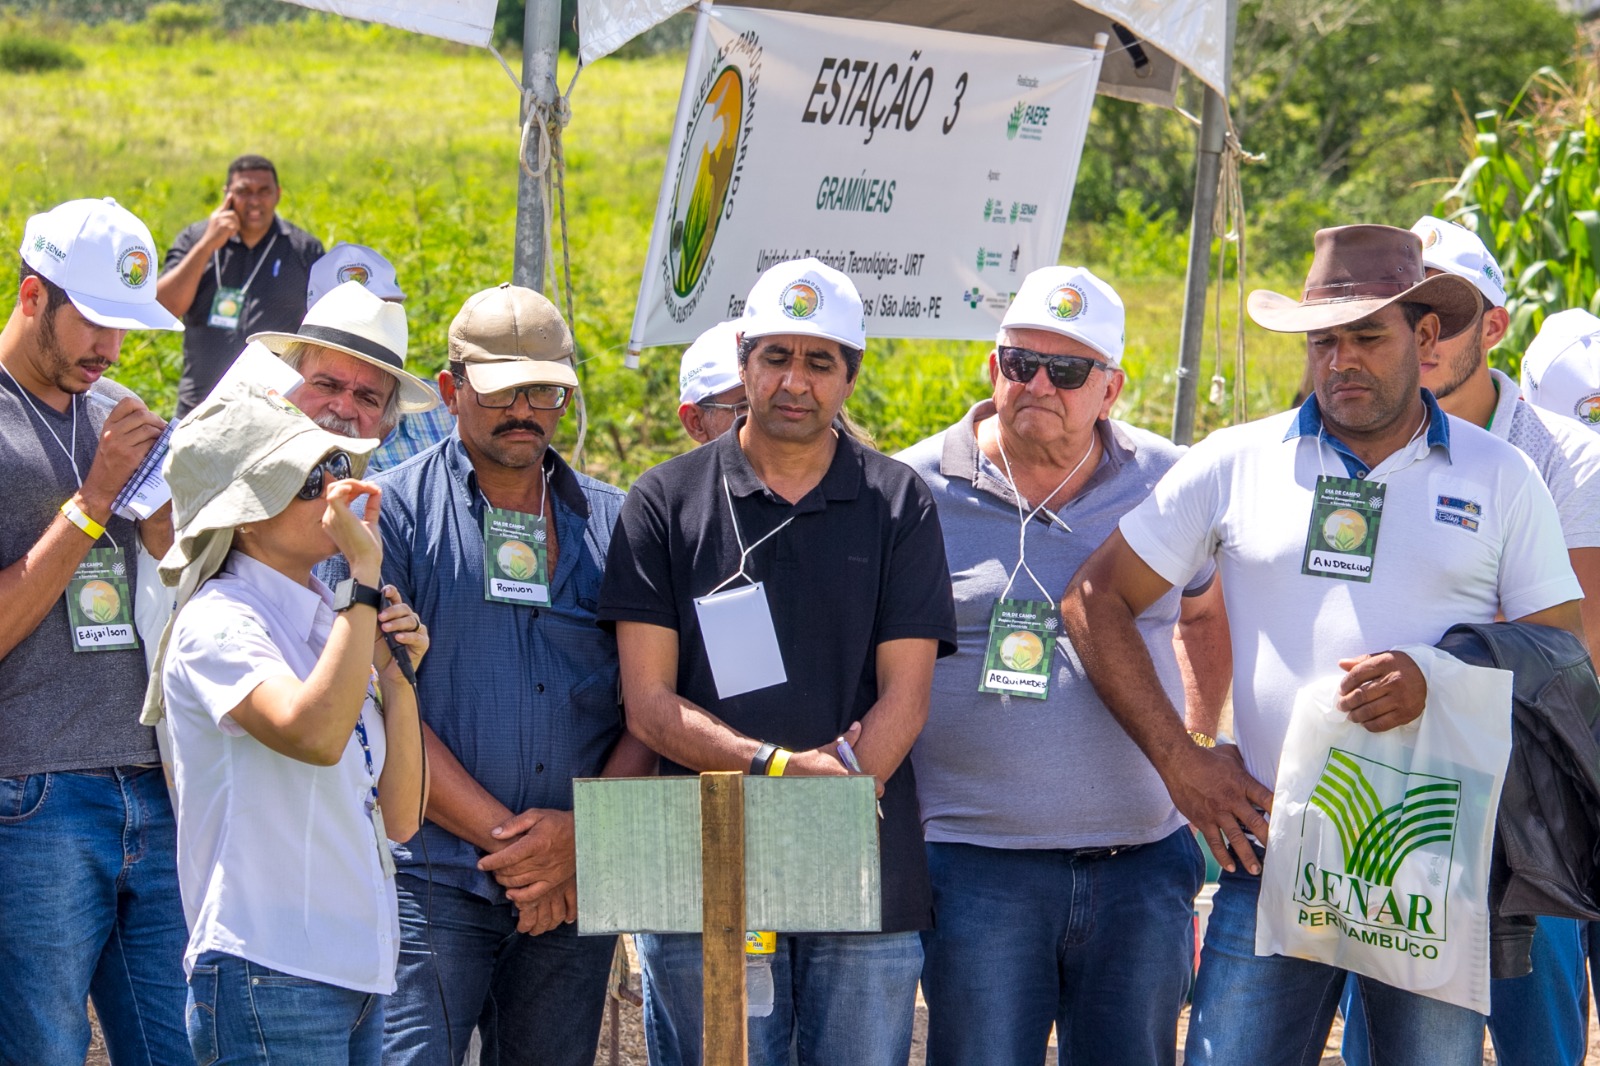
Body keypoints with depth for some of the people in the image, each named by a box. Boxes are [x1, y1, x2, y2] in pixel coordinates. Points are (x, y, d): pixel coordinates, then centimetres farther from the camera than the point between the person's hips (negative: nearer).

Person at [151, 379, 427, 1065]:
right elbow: (315, 735, -28)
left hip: (356, 974, 8)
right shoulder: (216, 623, -9)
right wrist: (365, 571, -21)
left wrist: (396, 672, 0)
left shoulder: (329, 625, 14)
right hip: (268, 977, -8)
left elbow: (399, 819, 12)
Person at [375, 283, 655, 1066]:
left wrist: (581, 833, -9)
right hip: (432, 876, -4)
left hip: (576, 885, 4)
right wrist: (505, 839, -9)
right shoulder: (394, 510, 2)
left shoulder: (614, 524, 13)